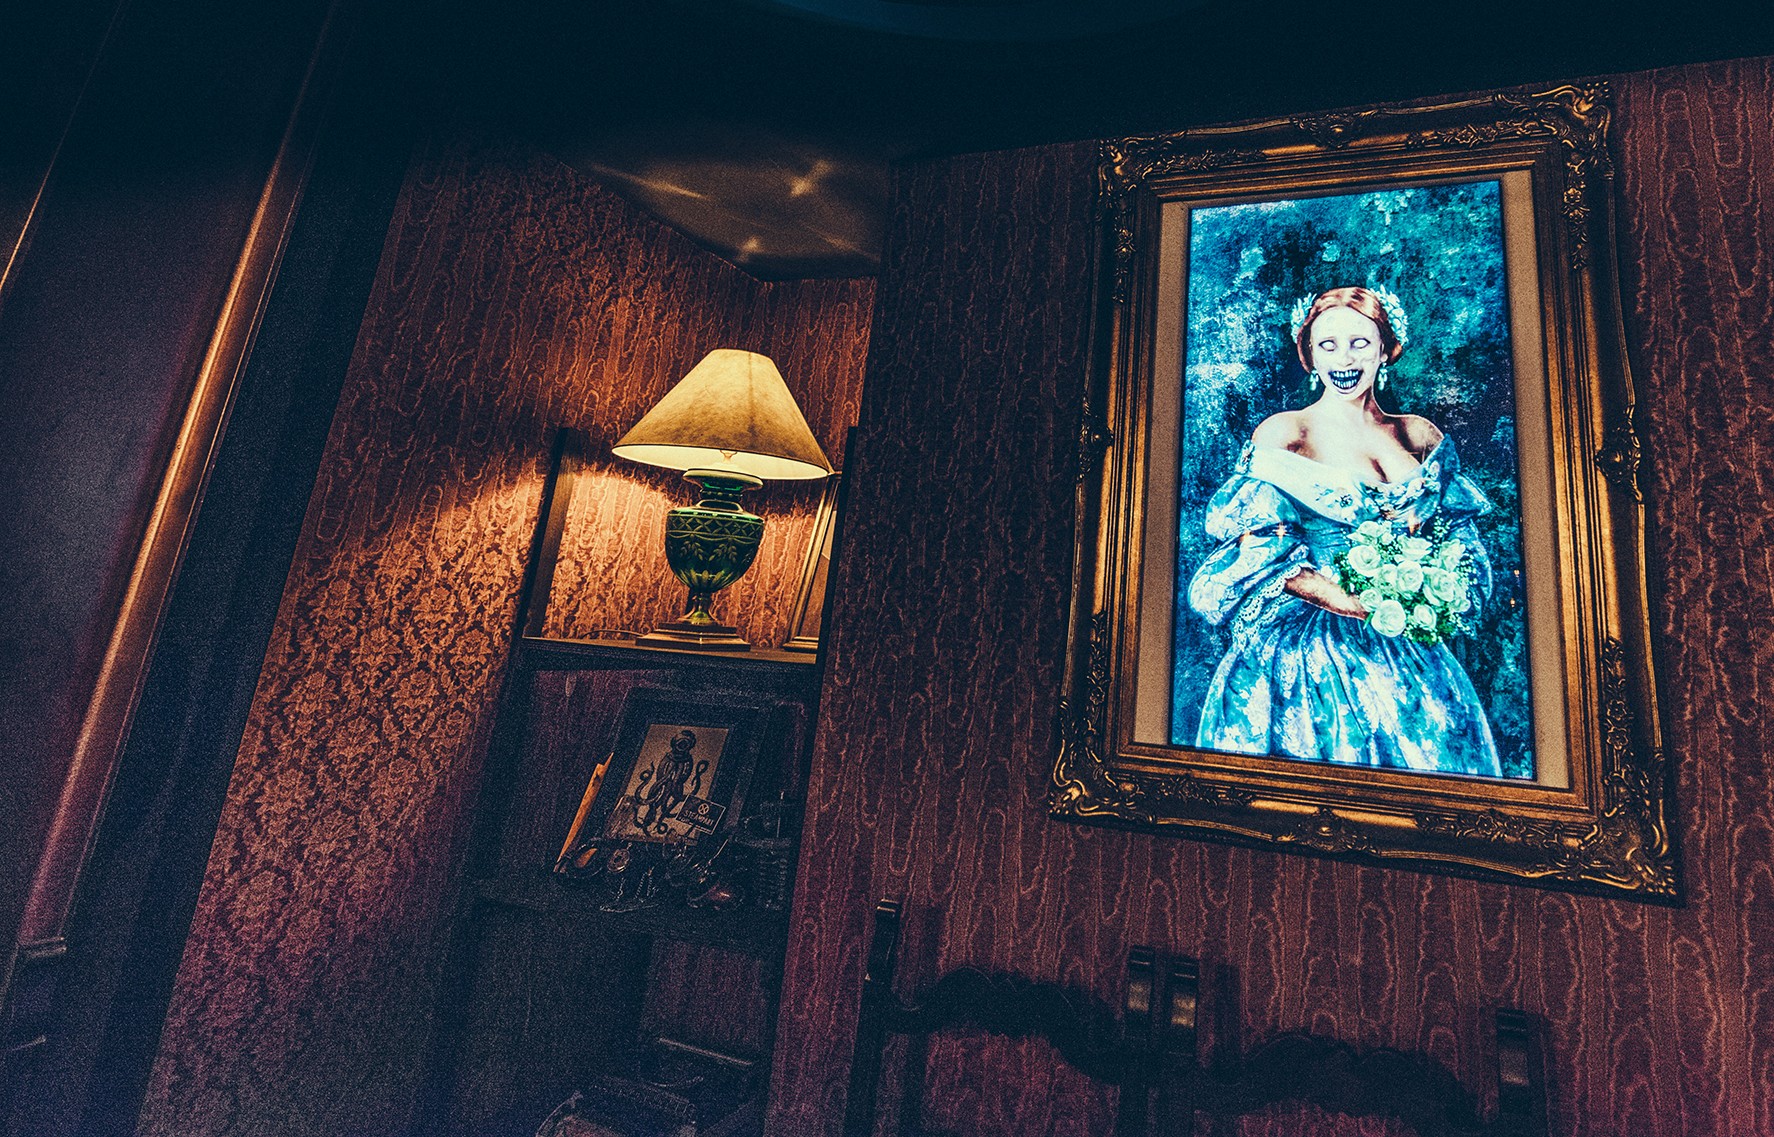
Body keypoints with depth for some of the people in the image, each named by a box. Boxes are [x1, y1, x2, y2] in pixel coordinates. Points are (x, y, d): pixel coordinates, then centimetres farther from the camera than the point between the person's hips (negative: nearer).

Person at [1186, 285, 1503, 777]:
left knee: (1435, 752, -4)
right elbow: (1258, 550, -11)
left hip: (1410, 648, 5)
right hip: (1307, 647, -4)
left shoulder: (1421, 436, 13)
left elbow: (1462, 542, 18)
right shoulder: (1283, 432, -2)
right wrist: (1356, 605, -17)